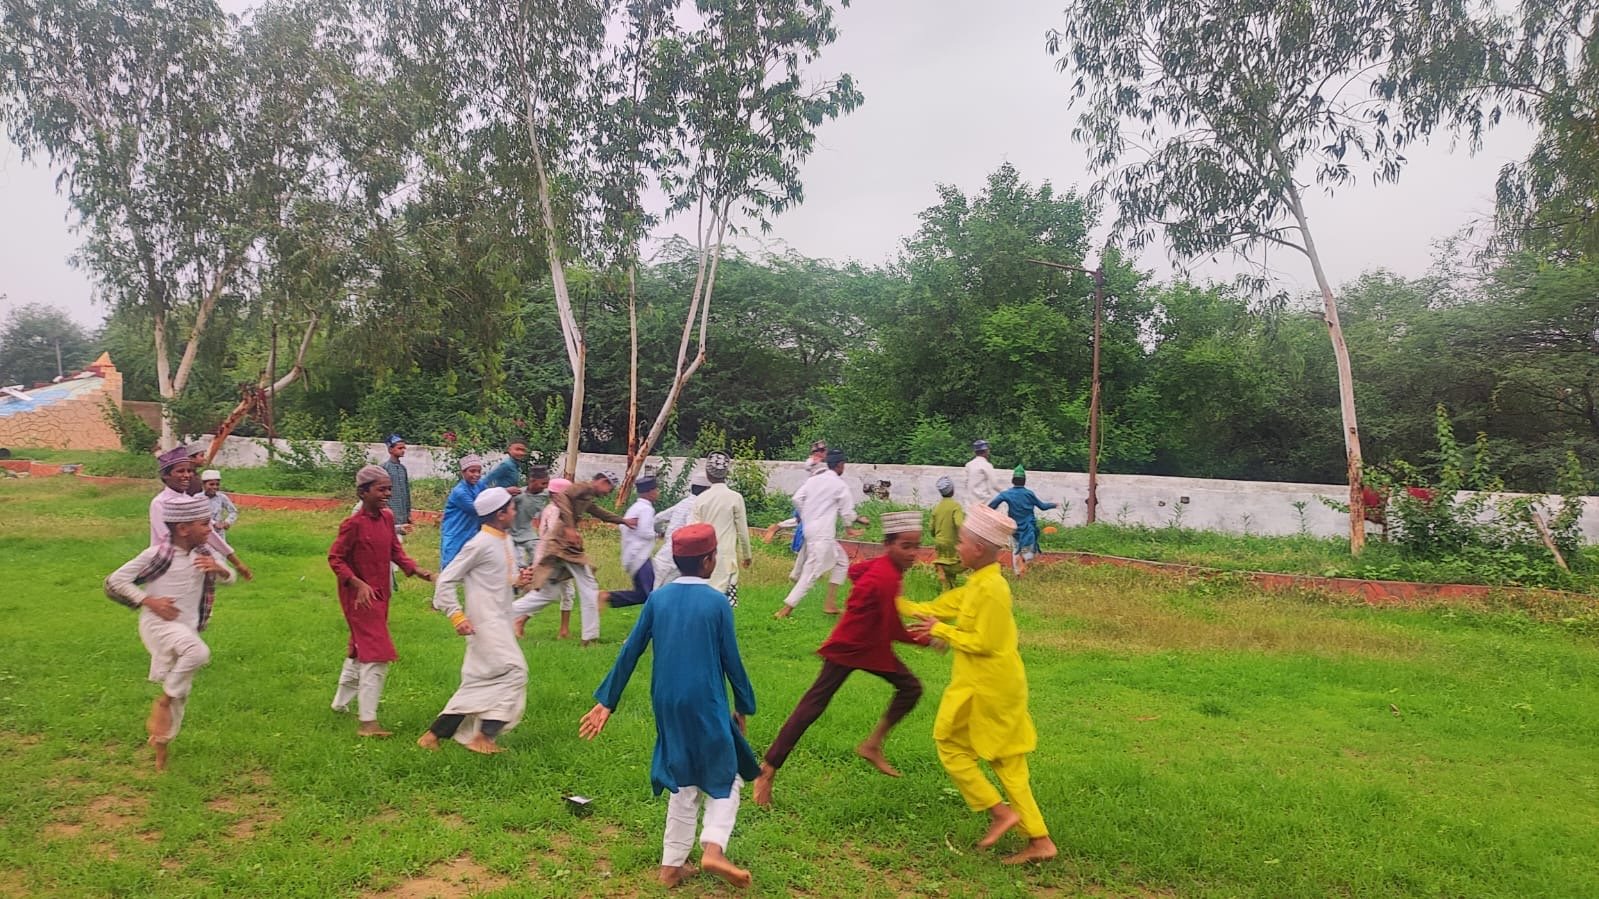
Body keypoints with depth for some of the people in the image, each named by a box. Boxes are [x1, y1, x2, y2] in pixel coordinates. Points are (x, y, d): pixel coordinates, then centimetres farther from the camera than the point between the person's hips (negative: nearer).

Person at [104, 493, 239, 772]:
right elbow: (115, 581, -12)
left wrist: (218, 568, -12)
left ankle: (160, 750, 31)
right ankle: (164, 699, -13)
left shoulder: (203, 553, 0)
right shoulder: (158, 554, -16)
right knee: (198, 652, -37)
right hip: (159, 624, -6)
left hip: (187, 628, 6)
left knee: (180, 694, 12)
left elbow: (230, 578, 11)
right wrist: (150, 601, -20)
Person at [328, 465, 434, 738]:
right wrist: (358, 584, -26)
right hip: (360, 596, -8)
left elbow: (395, 550, 10)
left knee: (360, 649, 24)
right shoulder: (354, 524, -20)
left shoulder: (387, 517, 2)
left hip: (380, 594, 9)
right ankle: (367, 722, -4)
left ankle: (341, 702, 44)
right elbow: (335, 558, -16)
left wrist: (416, 570, -4)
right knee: (377, 656, -10)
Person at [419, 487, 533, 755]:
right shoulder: (480, 544, -13)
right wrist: (457, 616, -16)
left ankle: (434, 734, 18)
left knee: (479, 683, 11)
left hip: (501, 623, 9)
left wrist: (517, 582, 3)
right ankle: (483, 736, -8)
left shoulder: (506, 541, 13)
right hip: (485, 623, -9)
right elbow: (445, 580, -11)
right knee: (513, 671, -14)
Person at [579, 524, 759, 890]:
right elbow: (731, 661, -5)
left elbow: (630, 652, 4)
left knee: (683, 784, 18)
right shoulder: (717, 602, -10)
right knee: (726, 777, 12)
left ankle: (672, 864, 21)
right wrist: (744, 706, 8)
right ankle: (713, 848, -7)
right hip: (706, 706, -4)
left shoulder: (657, 598, 1)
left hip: (667, 706, 5)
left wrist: (606, 701, 11)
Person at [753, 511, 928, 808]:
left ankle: (872, 746, 19)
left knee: (911, 688, 11)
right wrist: (928, 639, -11)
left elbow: (855, 569, 18)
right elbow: (895, 631, -24)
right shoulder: (886, 580, -29)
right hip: (848, 649, -10)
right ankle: (768, 771, -3)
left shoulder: (883, 566, -2)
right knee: (813, 706, -8)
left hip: (873, 646, 10)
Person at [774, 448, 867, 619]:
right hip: (823, 534, -8)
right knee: (812, 573, -6)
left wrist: (806, 515, 18)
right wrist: (860, 520, 14)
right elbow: (847, 513, -5)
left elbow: (797, 499, 2)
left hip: (810, 528, 8)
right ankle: (785, 609, -8)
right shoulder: (840, 485, -7)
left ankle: (830, 604, 17)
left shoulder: (814, 480, 9)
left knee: (842, 562, 20)